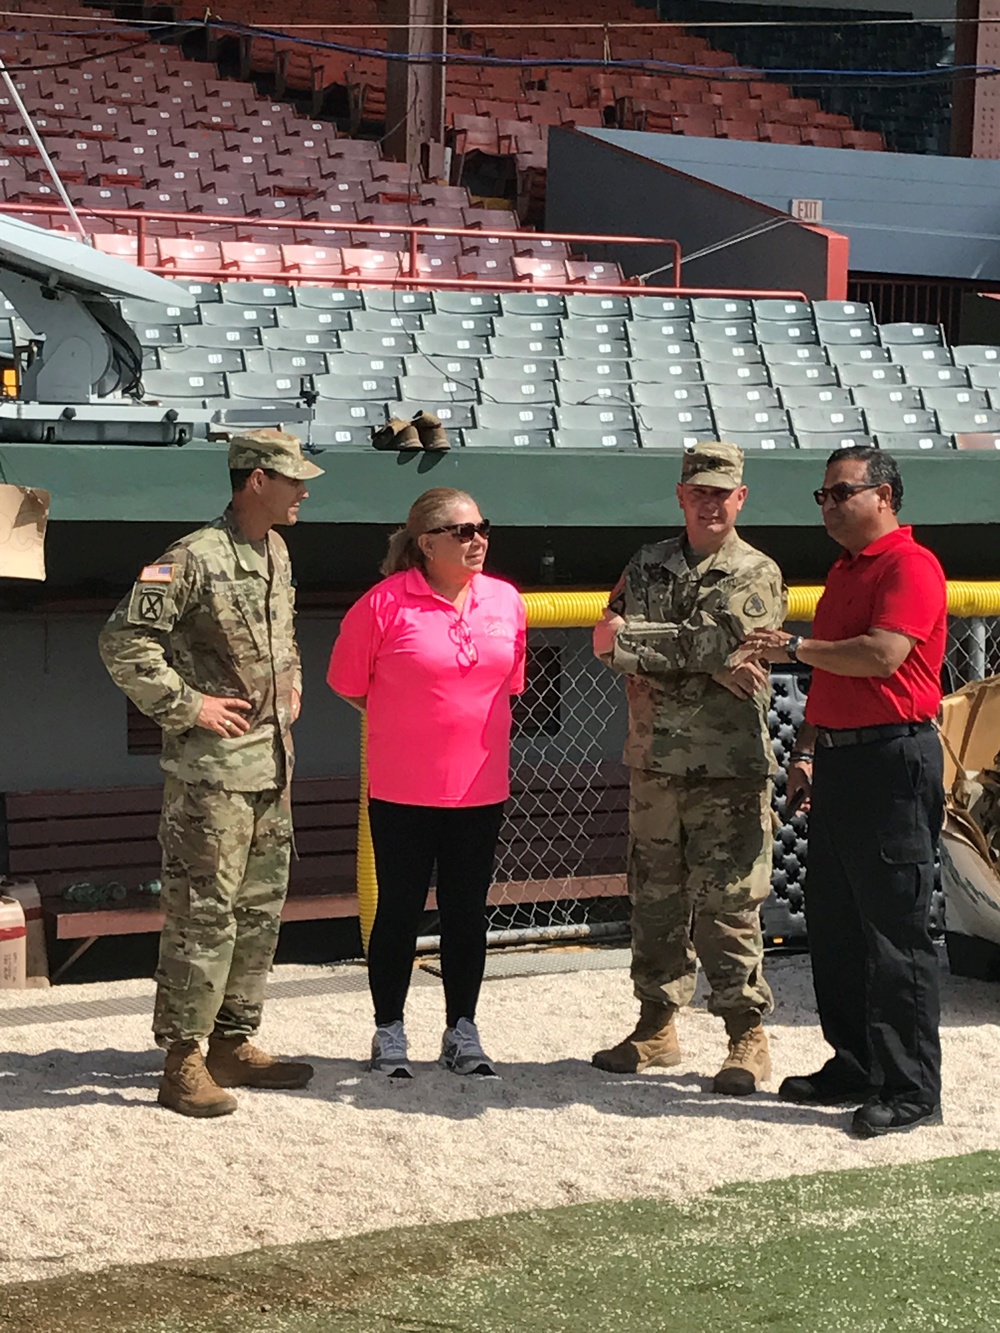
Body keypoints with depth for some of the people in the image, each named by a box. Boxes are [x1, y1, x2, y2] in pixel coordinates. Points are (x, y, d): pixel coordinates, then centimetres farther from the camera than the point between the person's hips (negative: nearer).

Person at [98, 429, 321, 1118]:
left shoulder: (277, 553, 13)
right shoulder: (196, 558, -14)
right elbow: (124, 642, -18)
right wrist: (188, 704, -16)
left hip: (273, 762, 9)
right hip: (213, 767, -9)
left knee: (260, 910, 13)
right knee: (203, 913, -5)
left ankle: (233, 1042, 24)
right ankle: (183, 1061, 2)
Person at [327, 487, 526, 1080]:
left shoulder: (507, 602, 4)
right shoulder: (386, 602, -10)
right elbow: (349, 682, 0)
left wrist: (476, 726, 12)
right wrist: (409, 725, 6)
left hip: (481, 785, 4)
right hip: (403, 789, -4)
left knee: (468, 910, 10)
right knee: (400, 909, 6)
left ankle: (463, 1031, 22)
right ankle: (390, 1031, 18)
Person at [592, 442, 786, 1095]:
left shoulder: (757, 574, -1)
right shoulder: (648, 565, 12)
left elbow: (716, 642, -17)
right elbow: (610, 641, -5)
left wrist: (628, 641, -10)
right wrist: (710, 667, -15)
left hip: (729, 769, -4)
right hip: (654, 762, 5)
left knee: (728, 905, -3)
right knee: (655, 897, 11)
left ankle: (748, 1035, 7)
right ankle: (657, 1025, 22)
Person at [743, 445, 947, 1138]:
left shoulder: (911, 565, -11)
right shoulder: (844, 570, 19)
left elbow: (882, 654, -24)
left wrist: (796, 648, -12)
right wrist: (807, 749, 16)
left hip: (894, 762, -10)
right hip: (838, 761, 10)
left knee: (895, 929, -6)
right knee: (832, 924, 12)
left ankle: (911, 1087, -1)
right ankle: (855, 1064, 22)